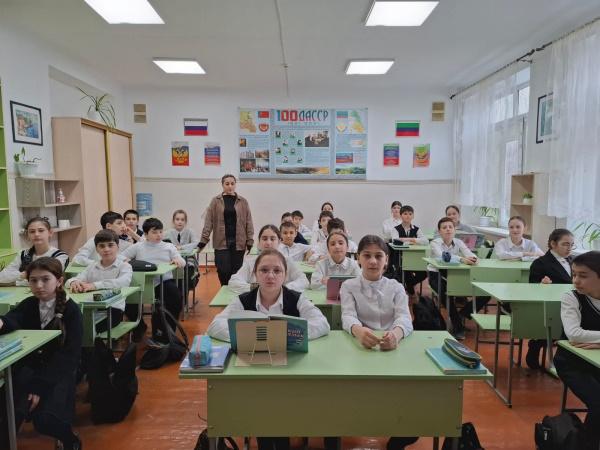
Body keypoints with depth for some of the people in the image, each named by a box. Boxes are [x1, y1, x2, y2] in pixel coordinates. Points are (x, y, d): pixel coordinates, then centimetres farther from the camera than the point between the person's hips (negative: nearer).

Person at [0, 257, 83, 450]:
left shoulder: (71, 310, -9)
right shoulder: (28, 305, 3)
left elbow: (69, 355, -13)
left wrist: (41, 385, -20)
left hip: (59, 371, -3)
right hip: (29, 368, 4)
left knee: (44, 419, -21)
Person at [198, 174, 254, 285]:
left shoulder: (243, 202, 5)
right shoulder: (215, 201, 3)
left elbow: (248, 222, 3)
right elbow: (208, 222, -1)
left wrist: (250, 241, -4)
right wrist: (203, 240, -7)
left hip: (238, 243, 1)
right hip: (221, 242, -1)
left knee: (236, 272, 4)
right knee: (223, 271, -5)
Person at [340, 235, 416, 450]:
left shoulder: (396, 287, 5)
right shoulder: (349, 286, 2)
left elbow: (404, 317, -12)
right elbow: (348, 316, -15)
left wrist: (396, 333, -38)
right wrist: (358, 330, -41)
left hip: (392, 349, 2)